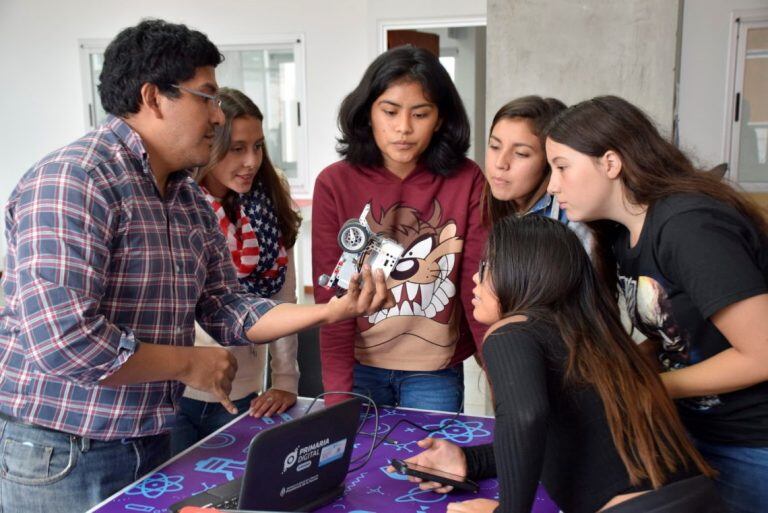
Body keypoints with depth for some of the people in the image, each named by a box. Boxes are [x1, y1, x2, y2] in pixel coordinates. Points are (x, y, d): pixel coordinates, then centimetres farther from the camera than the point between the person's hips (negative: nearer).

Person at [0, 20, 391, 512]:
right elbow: (62, 341, -29)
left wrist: (334, 310, -5)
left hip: (151, 440, 8)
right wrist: (190, 363, -16)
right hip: (57, 455, -7)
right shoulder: (72, 180, -21)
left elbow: (226, 309, 7)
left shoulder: (191, 200, 6)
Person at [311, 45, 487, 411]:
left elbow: (478, 283, -9)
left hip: (436, 371, 0)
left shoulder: (466, 182, -7)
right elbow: (332, 295, -10)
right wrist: (337, 389, -17)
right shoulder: (334, 184, -9)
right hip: (359, 365, 0)